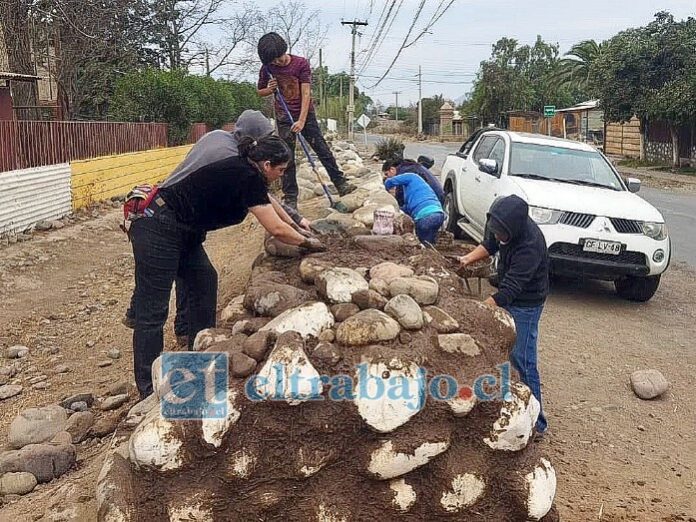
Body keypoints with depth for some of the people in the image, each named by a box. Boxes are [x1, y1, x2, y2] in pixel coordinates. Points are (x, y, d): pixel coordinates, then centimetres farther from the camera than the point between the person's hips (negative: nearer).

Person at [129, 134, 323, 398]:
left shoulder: (244, 169, 11)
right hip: (157, 231, -10)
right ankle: (148, 391, -1)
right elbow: (276, 229, -13)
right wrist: (307, 242, 2)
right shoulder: (247, 179, -16)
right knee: (153, 311, -7)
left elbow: (268, 201, 31)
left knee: (204, 282, 14)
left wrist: (295, 223, 32)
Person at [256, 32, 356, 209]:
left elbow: (306, 93, -16)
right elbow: (260, 91, 13)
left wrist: (301, 121, -24)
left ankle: (341, 184, 6)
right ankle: (290, 198, 7)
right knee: (287, 158, 1)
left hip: (305, 114, -1)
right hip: (284, 117, 1)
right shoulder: (267, 69, -2)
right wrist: (270, 89, -11)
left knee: (322, 149, -1)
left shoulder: (301, 63, -10)